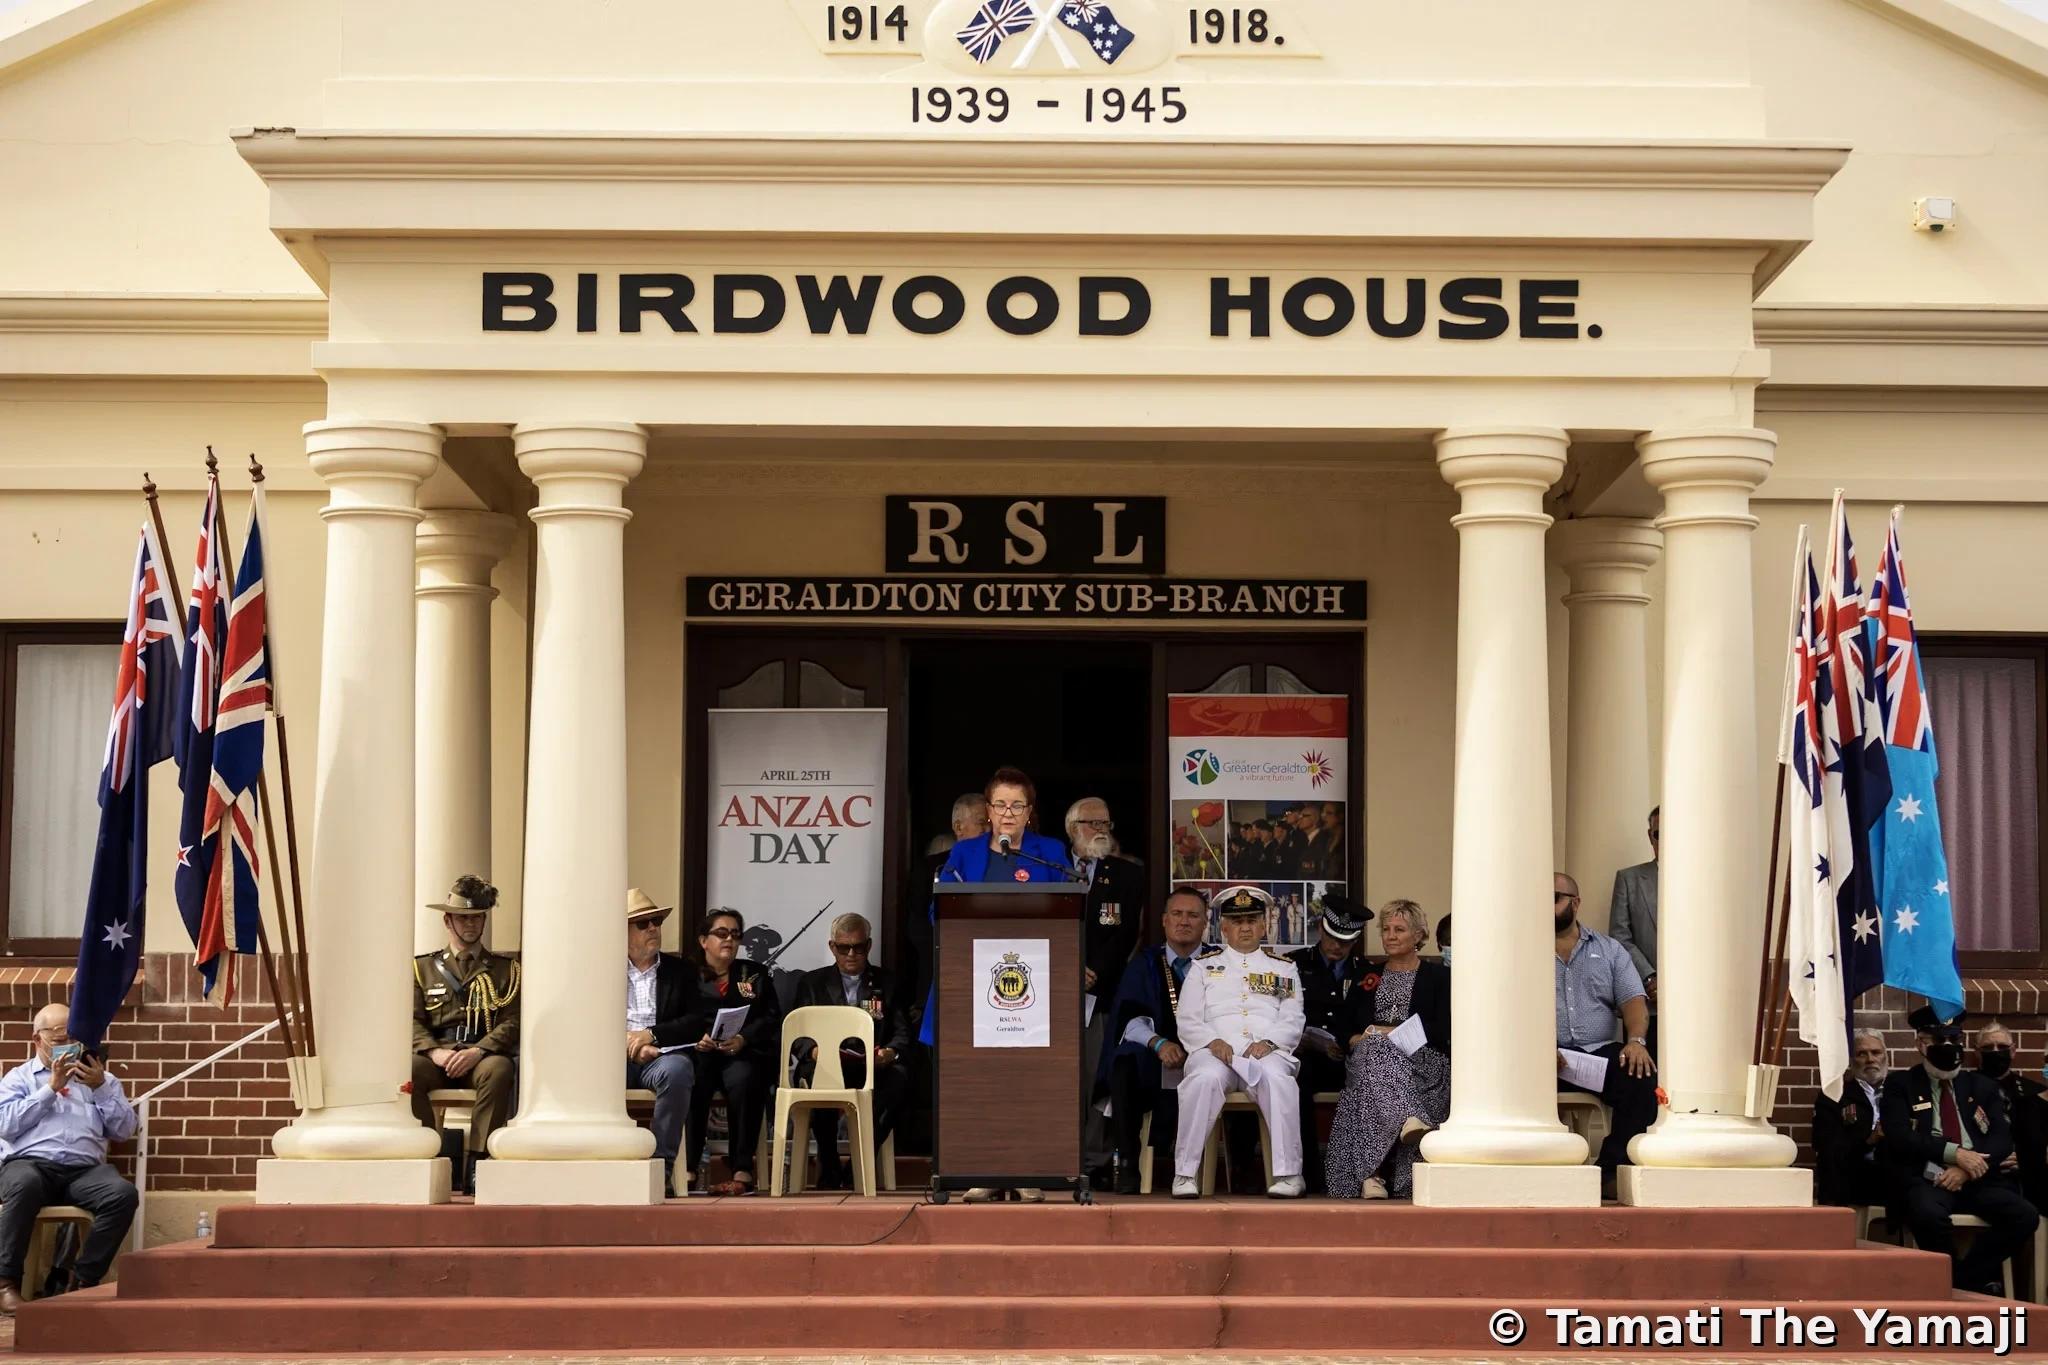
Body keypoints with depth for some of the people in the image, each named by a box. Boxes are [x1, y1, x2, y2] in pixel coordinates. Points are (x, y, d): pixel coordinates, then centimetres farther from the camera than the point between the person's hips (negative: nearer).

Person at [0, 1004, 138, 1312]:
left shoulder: (101, 1078, 25)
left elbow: (124, 1131, 14)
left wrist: (100, 1088, 2)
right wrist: (50, 1088, 0)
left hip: (84, 1171, 2)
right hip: (30, 1163, -2)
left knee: (124, 1193, -31)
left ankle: (84, 1280, -22)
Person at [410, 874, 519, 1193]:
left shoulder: (505, 970, 16)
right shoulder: (423, 967, 19)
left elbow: (511, 1022, 4)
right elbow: (412, 1020, 8)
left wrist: (478, 1051, -15)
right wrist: (434, 1051, -14)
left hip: (484, 1054, -1)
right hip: (438, 1054, 1)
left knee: (498, 1070, -38)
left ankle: (477, 1163, -33)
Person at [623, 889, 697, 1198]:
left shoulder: (679, 970, 15)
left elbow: (699, 1022, 2)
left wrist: (652, 1034, -11)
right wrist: (629, 1042, -13)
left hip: (663, 1055, 0)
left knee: (674, 1071, -37)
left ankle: (662, 1167, -32)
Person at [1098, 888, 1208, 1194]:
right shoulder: (1144, 964, 13)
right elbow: (1130, 1018, -1)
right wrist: (1159, 1043, -22)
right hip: (1152, 1059, 1)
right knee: (1126, 1063, -34)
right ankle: (1127, 1162, -31)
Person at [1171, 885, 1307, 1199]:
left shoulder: (1283, 968, 22)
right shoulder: (1204, 966, 20)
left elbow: (1293, 1020, 10)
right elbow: (1187, 1020, 10)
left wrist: (1267, 1043, -11)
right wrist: (1214, 1043, -11)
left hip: (1267, 1051, 0)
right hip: (1215, 1049, 0)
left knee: (1277, 1078, -37)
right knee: (1205, 1078, -37)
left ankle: (1288, 1173, -32)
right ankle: (1186, 1174, -30)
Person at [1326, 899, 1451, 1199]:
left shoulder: (1438, 977, 15)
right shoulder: (1368, 977, 26)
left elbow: (1442, 1030, 0)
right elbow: (1343, 1027, 18)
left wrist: (1390, 1032, -8)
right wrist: (1357, 1040, -7)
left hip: (1423, 1061, -2)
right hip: (1368, 1057, 2)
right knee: (1375, 1053, -37)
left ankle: (1373, 1173, -50)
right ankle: (1408, 1119, -63)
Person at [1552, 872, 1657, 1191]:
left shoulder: (1609, 950, 19)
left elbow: (1633, 1000, 8)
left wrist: (1636, 1040, -14)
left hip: (1600, 1052, 2)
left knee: (1642, 1078, -29)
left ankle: (1613, 1170, -19)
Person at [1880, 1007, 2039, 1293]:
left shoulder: (1981, 1086, 19)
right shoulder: (1900, 1084, 10)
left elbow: (2002, 1140, 8)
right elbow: (1899, 1137, -5)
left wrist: (1966, 1169, -11)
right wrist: (1954, 1153, -16)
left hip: (1978, 1180, 3)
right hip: (1927, 1179, -3)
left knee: (2025, 1215, -25)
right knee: (1929, 1215, -38)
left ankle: (1963, 1279, -11)